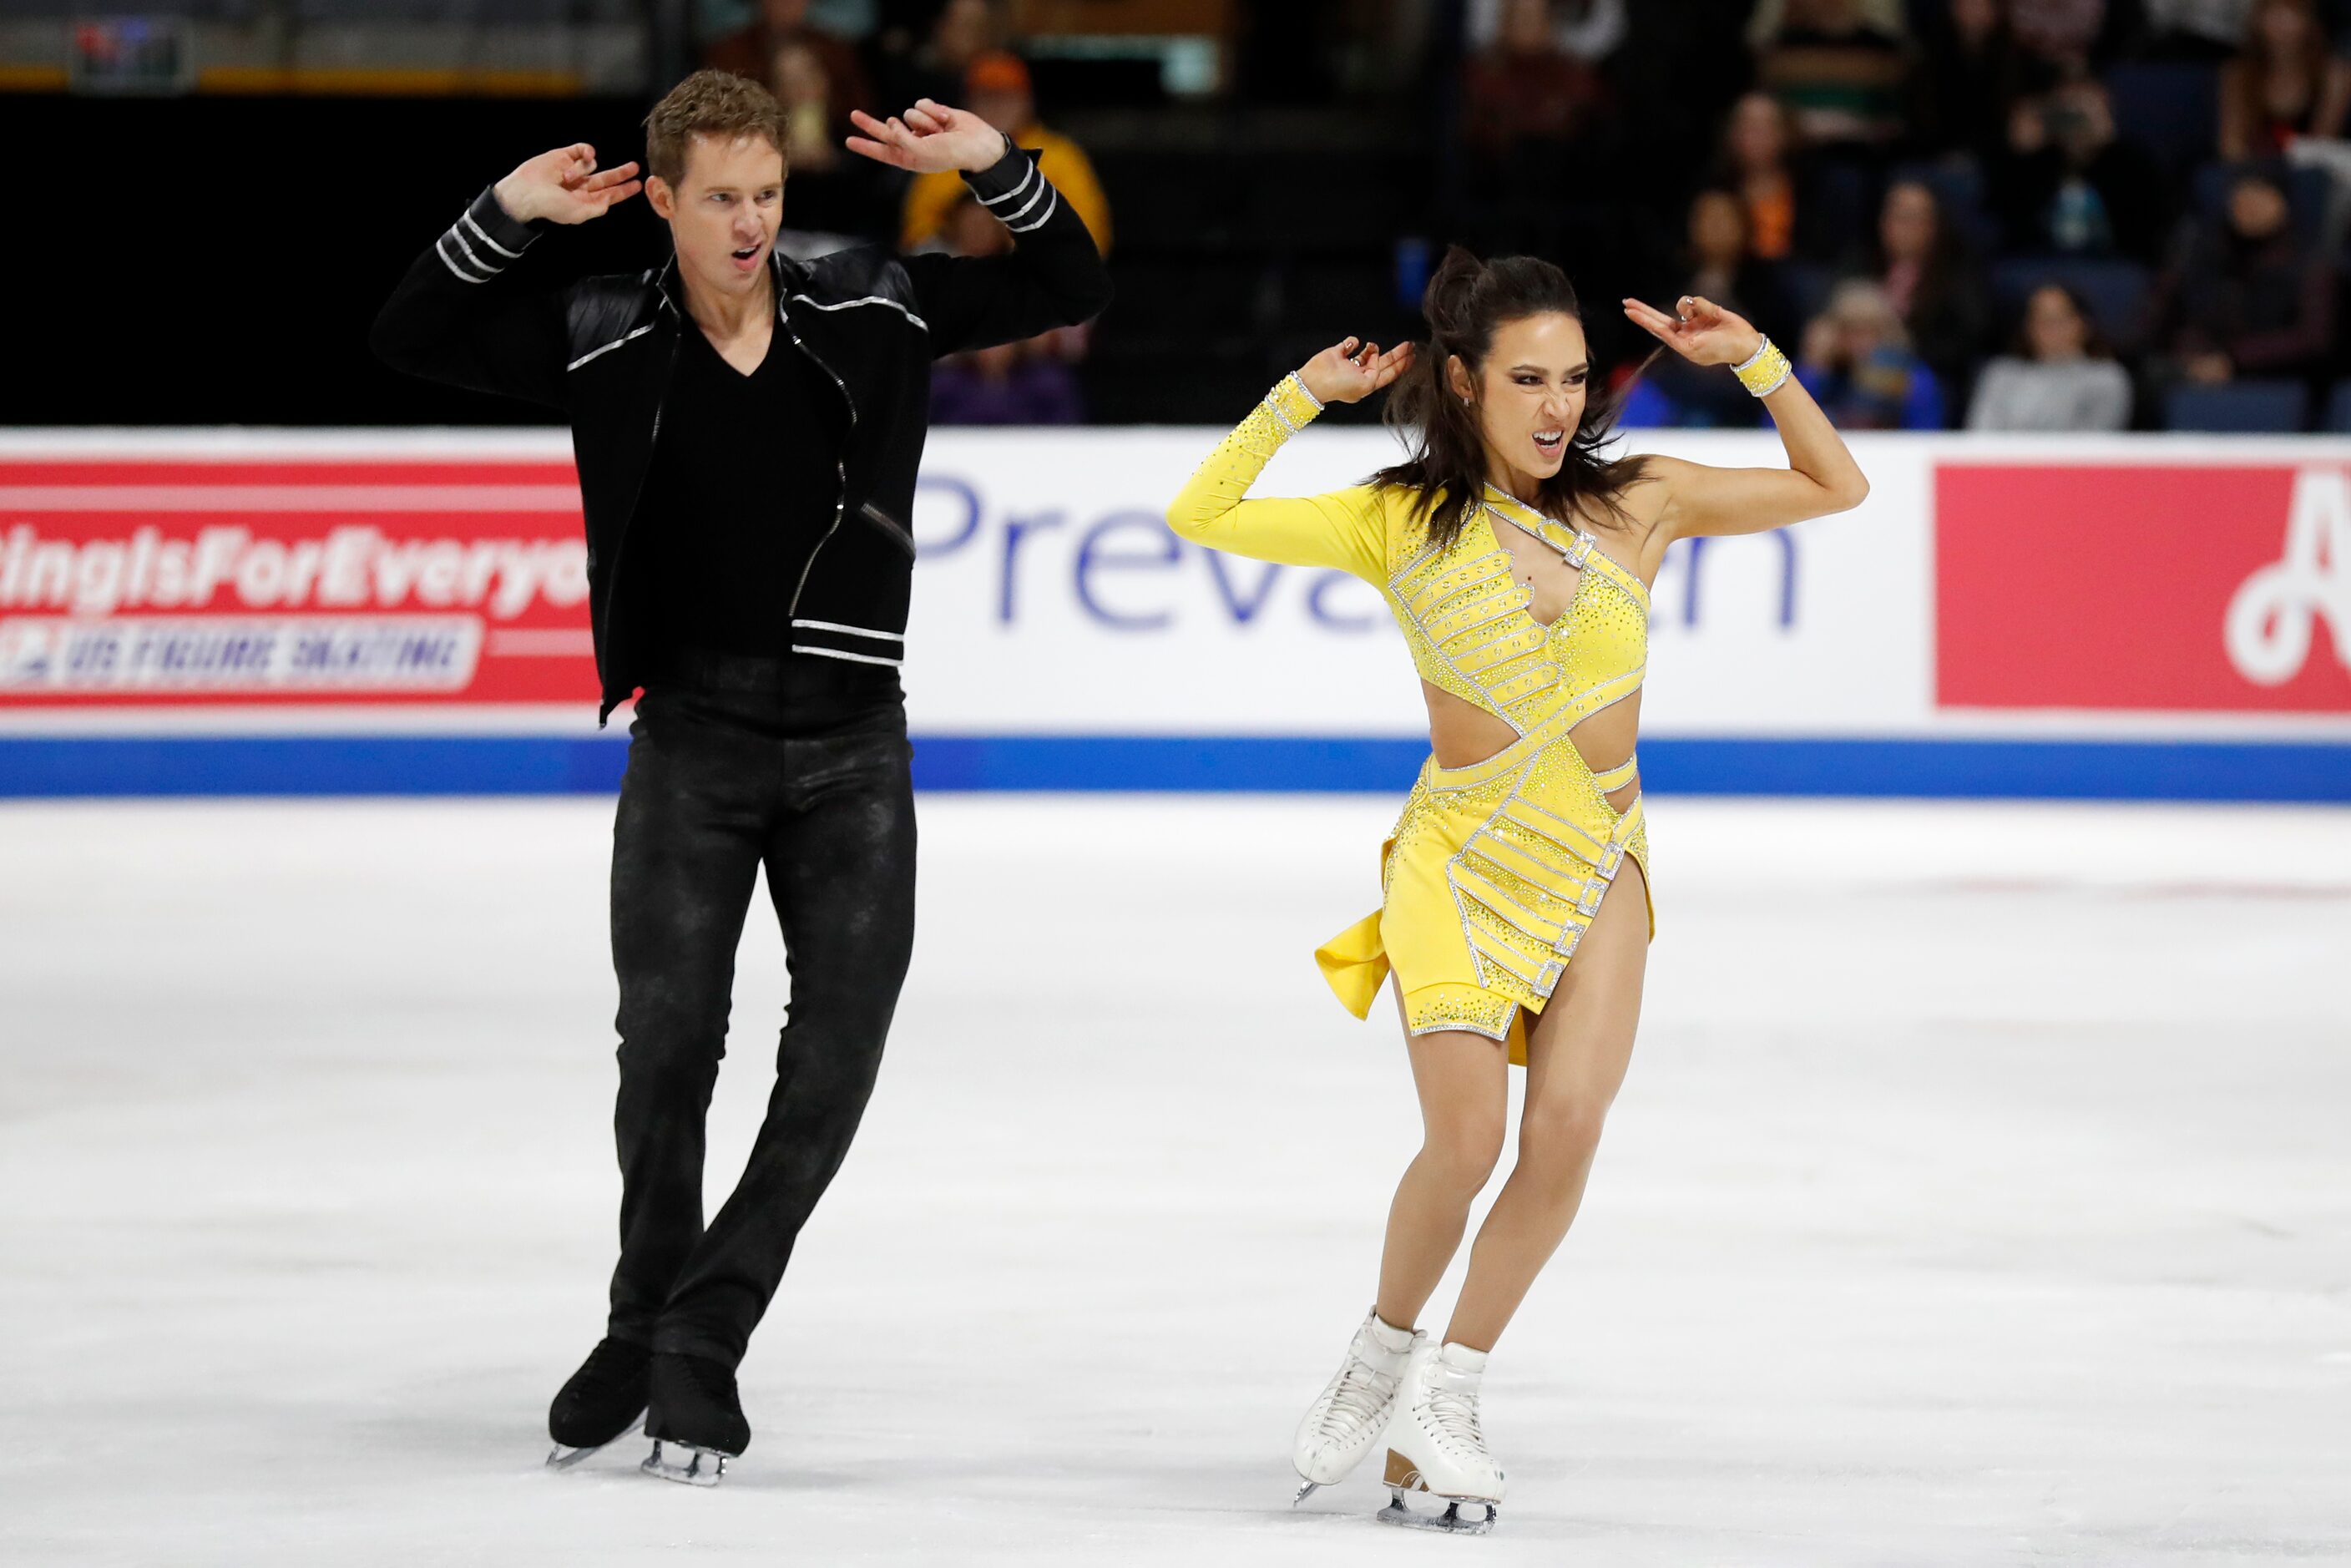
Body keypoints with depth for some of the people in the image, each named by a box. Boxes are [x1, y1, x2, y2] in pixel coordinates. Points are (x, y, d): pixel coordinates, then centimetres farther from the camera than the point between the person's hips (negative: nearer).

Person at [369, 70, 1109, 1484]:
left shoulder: (875, 313, 2)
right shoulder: (604, 338, -1)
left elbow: (1073, 293, 6)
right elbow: (413, 341, -4)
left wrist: (998, 168, -10)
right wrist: (505, 216, -17)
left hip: (852, 743, 1)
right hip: (694, 734, -1)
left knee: (837, 1060, -5)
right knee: (669, 1045, -2)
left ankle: (702, 1342, 4)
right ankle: (645, 1327, 19)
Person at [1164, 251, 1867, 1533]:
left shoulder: (1639, 503, 2)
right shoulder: (1401, 523, -2)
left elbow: (1835, 487, 8)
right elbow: (1200, 518, -3)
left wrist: (1754, 359, -2)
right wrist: (1303, 396, -5)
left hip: (1600, 862, 2)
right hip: (1459, 855, -2)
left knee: (1566, 1129, -16)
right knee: (1466, 1139, -17)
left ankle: (1450, 1396, 0)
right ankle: (1381, 1354, 11)